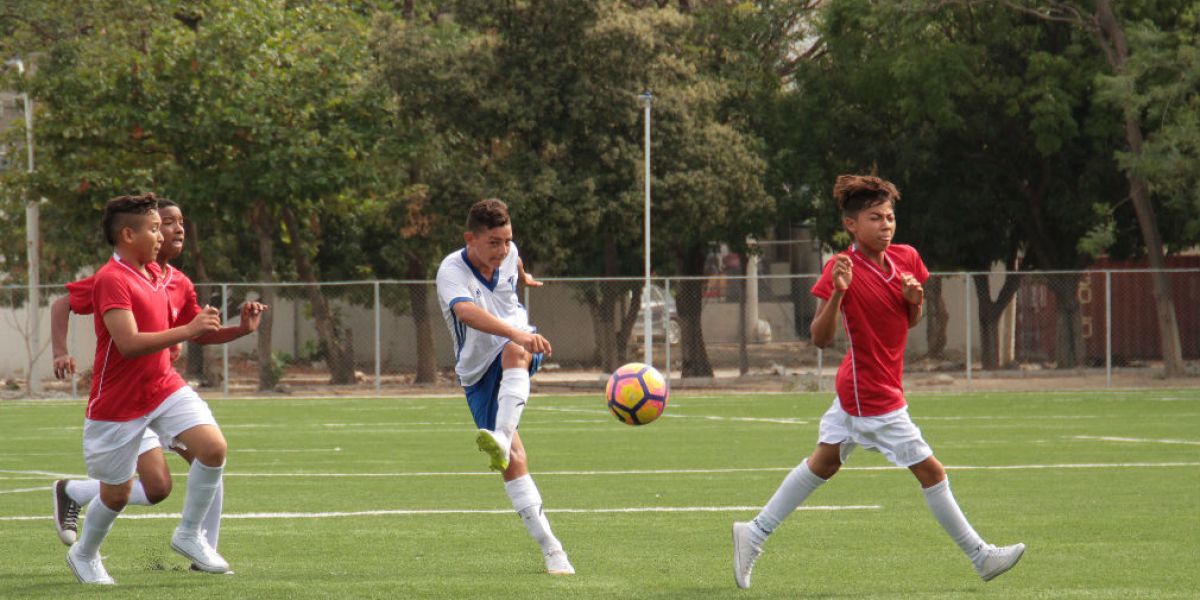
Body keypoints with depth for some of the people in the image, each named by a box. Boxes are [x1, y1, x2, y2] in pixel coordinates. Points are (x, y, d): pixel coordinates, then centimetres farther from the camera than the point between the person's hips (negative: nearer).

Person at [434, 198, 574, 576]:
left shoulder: (508, 254, -6)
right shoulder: (452, 270, -23)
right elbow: (467, 311, -45)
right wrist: (515, 332, -60)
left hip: (520, 347, 2)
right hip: (478, 372, -2)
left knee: (513, 353, -37)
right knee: (513, 459, -13)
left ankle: (502, 437, -56)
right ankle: (549, 547, -10)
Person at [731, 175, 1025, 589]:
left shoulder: (907, 258, 2)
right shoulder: (842, 270, -19)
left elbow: (911, 322, 14)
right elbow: (821, 339, -20)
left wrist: (915, 300, -9)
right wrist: (837, 293, -35)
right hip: (875, 396, -8)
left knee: (824, 462, 19)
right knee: (930, 471, -3)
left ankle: (755, 533, 28)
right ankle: (980, 557, 7)